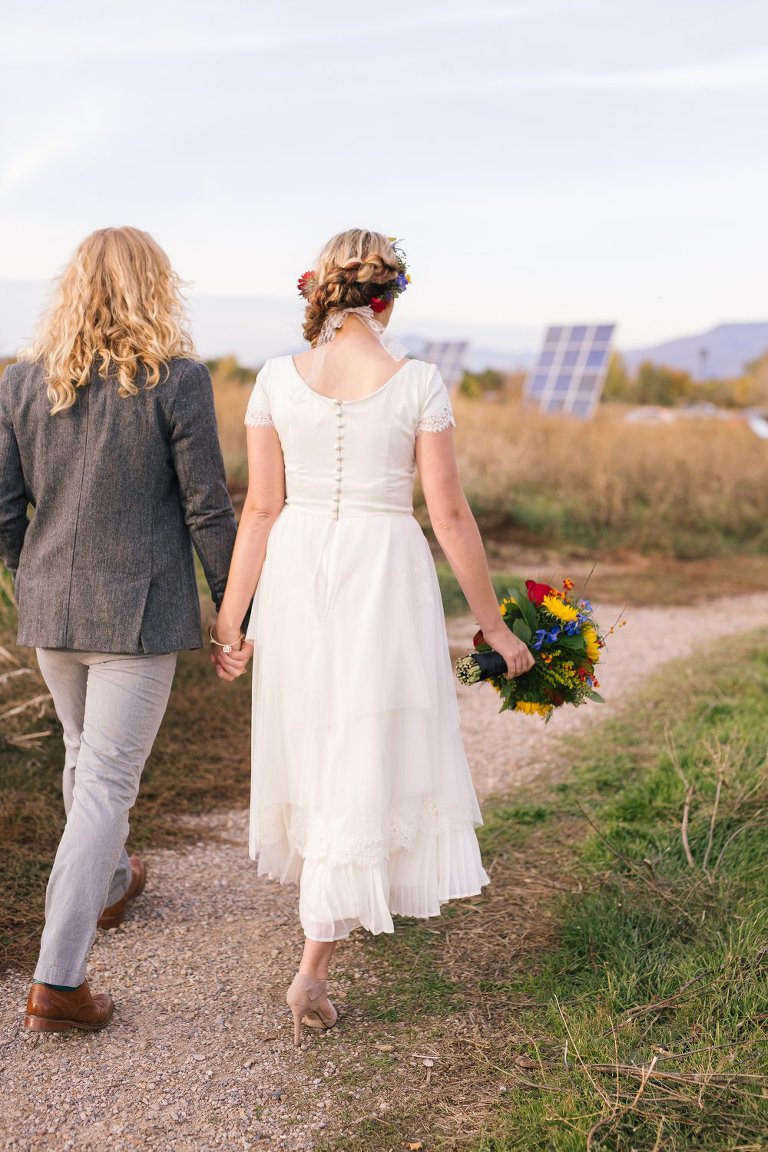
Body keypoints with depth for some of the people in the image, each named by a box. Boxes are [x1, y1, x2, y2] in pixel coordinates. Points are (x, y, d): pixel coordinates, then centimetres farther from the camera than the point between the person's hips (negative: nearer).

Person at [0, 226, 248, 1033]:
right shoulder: (178, 380, -12)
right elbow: (207, 510, -10)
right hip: (139, 611, -5)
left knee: (84, 754, 25)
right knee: (106, 782, 1)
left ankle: (109, 885, 49)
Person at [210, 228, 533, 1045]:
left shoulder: (277, 379, -1)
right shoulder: (417, 382, -7)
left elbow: (261, 508, -2)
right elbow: (449, 513, -7)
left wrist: (229, 617, 3)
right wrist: (492, 623, 1)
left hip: (296, 577, 3)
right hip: (386, 577, -3)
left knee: (315, 741, 22)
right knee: (368, 764, 3)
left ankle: (348, 904, 44)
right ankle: (313, 968, -1)